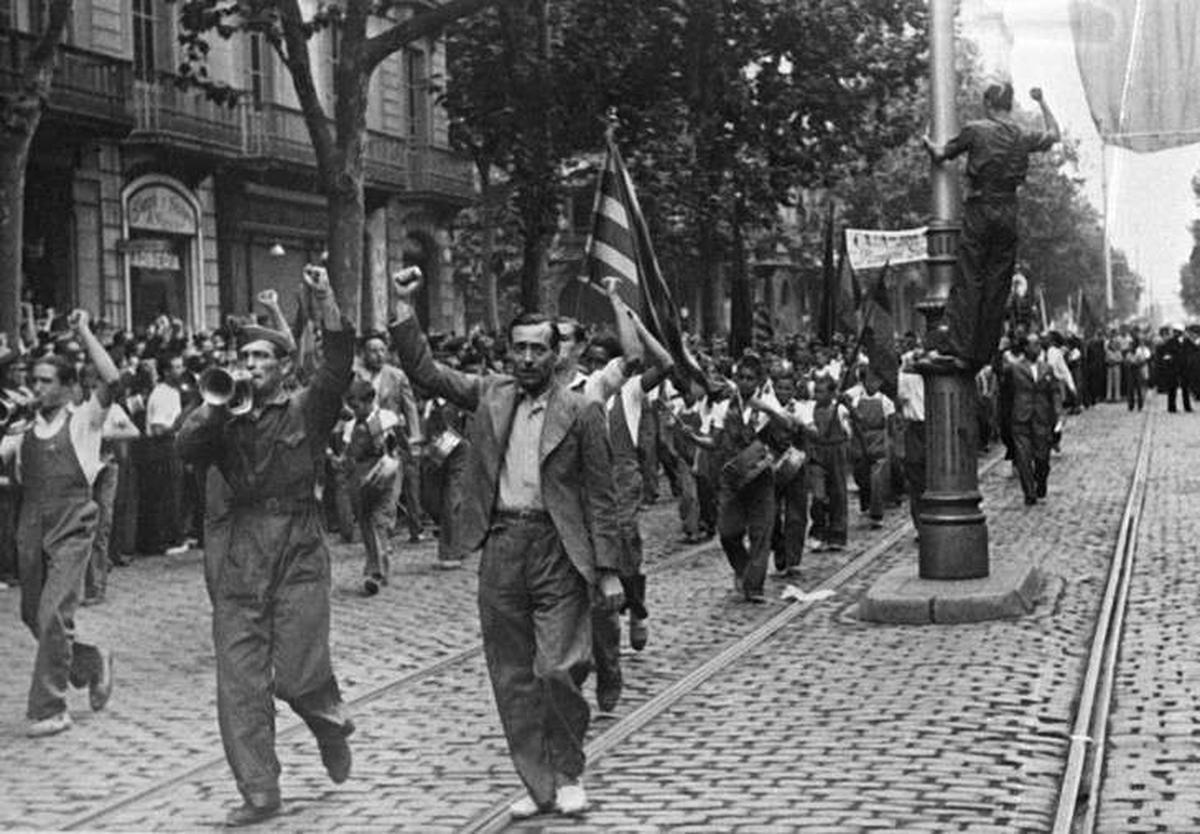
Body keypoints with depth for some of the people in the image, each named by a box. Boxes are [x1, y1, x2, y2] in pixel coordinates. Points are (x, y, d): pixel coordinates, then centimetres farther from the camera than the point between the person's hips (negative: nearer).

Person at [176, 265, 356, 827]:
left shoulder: (306, 410, 6)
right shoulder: (224, 420, 14)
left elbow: (338, 368, -9)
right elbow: (186, 448, -2)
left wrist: (324, 302, -18)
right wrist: (216, 403, -13)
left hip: (296, 556, -3)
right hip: (234, 565, 3)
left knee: (297, 675, -7)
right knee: (239, 684, 0)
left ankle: (329, 721, 28)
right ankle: (258, 794, 8)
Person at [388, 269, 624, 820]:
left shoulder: (580, 413, 0)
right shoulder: (488, 395, 10)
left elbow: (600, 496, 0)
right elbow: (423, 371, 6)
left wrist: (608, 570, -4)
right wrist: (404, 308, -5)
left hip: (558, 551, -3)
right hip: (501, 547, 4)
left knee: (558, 669, -8)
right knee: (512, 679, 7)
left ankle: (568, 775, 13)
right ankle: (538, 785, 17)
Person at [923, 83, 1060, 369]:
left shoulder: (976, 130, -4)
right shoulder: (1024, 137, 7)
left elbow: (941, 155, 7)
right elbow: (1054, 134, 28)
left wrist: (929, 145, 29)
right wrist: (1042, 102, 39)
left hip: (980, 209, -3)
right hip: (1008, 214, 3)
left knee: (969, 281, -5)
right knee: (997, 286, 5)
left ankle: (959, 348, -14)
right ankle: (982, 354, 5)